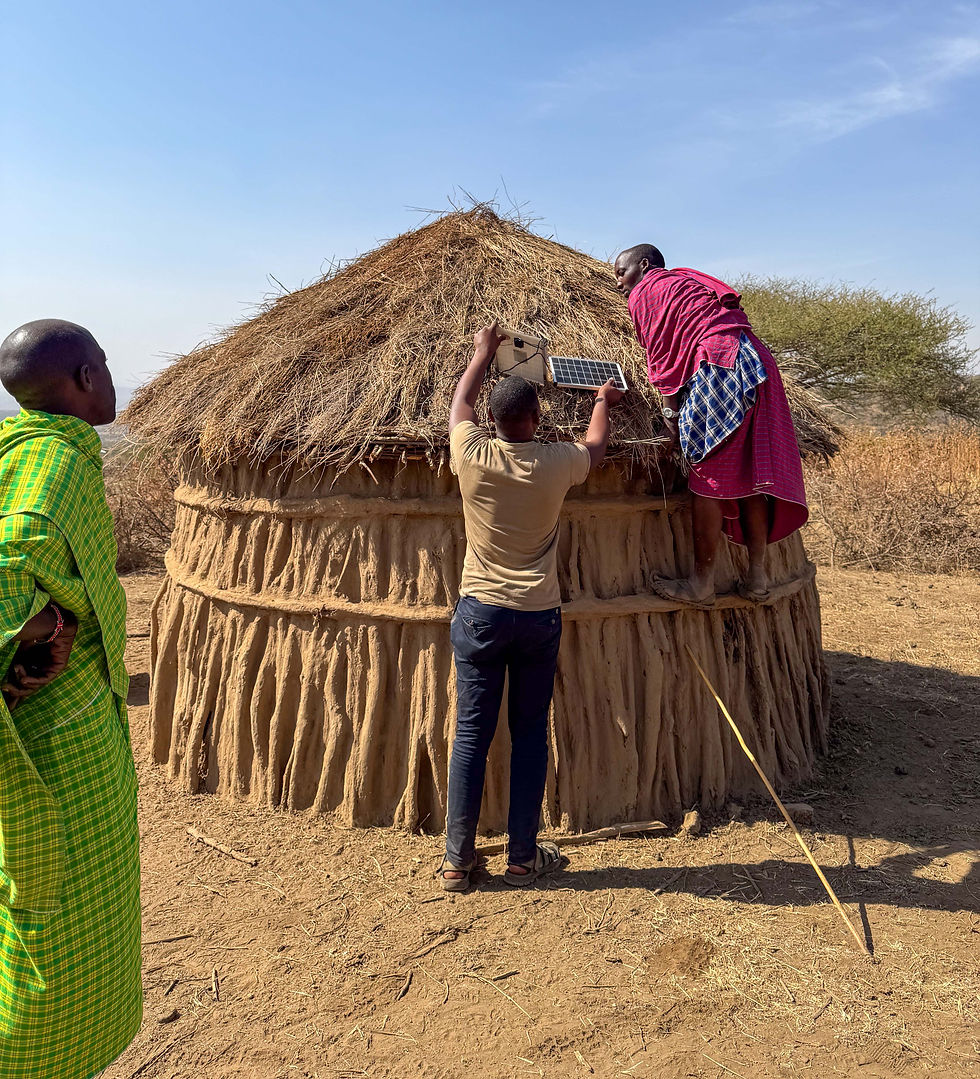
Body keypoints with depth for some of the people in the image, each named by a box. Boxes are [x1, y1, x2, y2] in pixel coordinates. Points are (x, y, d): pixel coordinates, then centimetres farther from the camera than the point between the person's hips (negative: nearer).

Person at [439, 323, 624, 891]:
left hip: (479, 613, 1)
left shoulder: (471, 455, -7)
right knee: (531, 736, 11)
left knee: (471, 734, 6)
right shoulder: (556, 462, -7)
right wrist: (603, 402, 38)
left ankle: (458, 860, 15)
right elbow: (597, 446, 17)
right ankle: (523, 856, 20)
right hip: (539, 616, 0)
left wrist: (484, 350, 32)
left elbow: (460, 402, 16)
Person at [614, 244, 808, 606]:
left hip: (718, 366, -8)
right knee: (748, 477, 8)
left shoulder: (644, 292, 10)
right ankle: (757, 578, 12)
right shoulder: (688, 281, 33)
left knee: (708, 478, -6)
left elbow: (661, 357, 2)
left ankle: (701, 584, -2)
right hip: (757, 360, 8)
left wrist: (671, 414, 0)